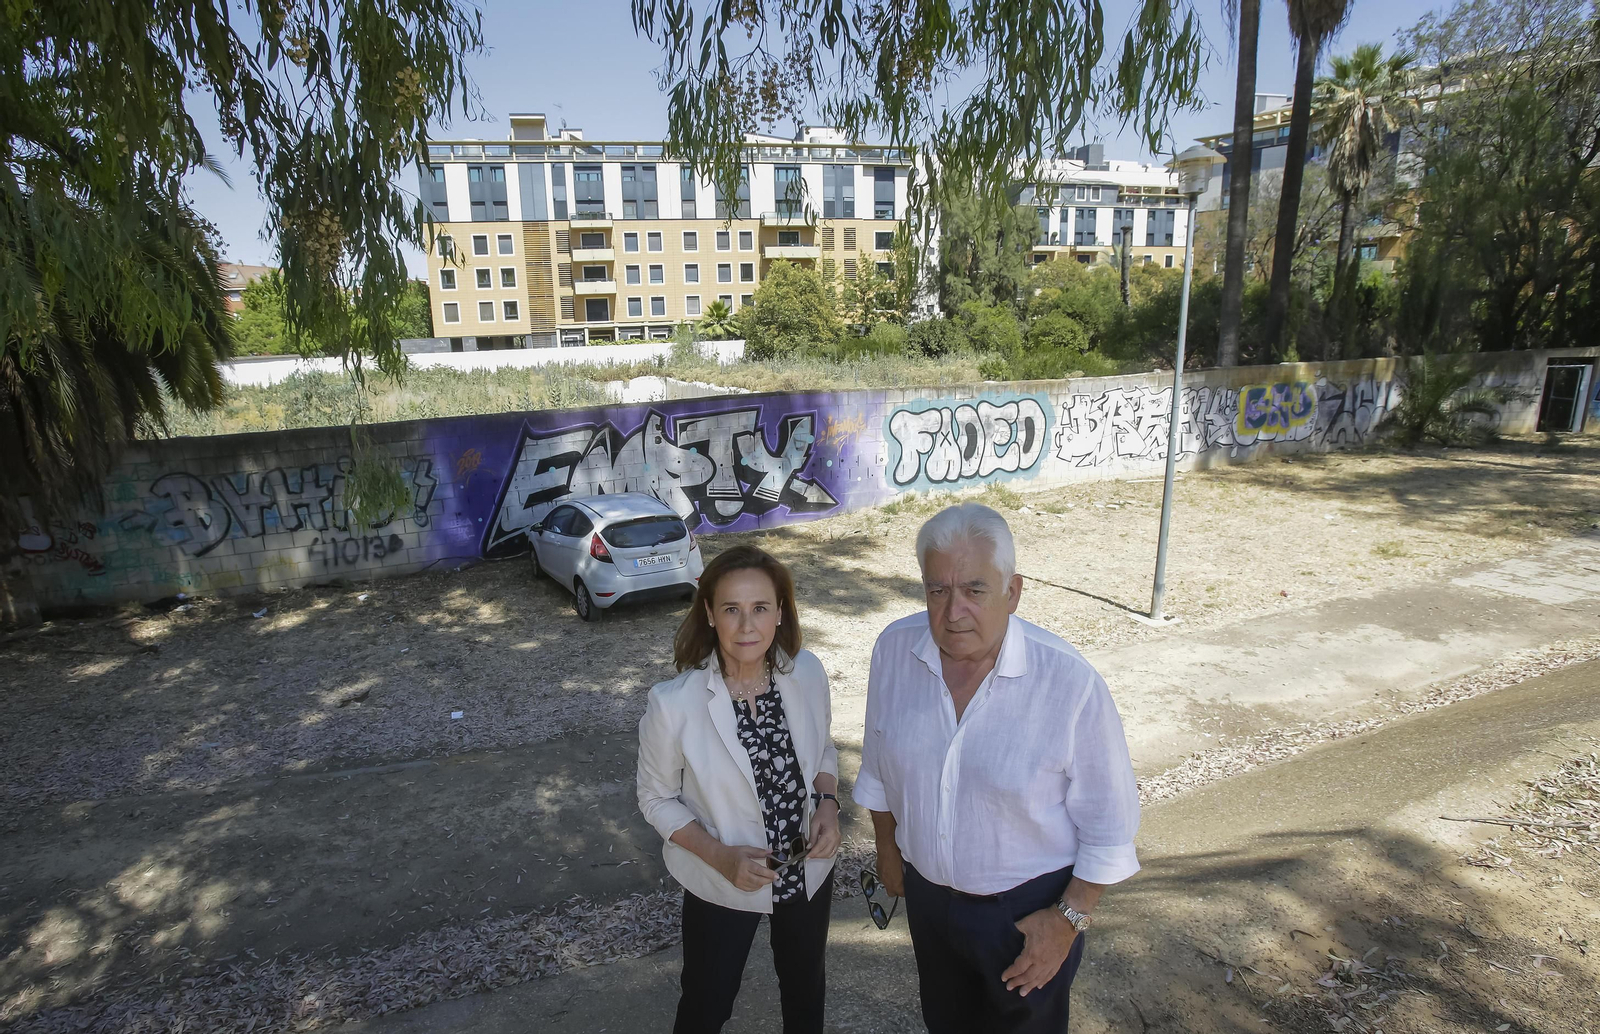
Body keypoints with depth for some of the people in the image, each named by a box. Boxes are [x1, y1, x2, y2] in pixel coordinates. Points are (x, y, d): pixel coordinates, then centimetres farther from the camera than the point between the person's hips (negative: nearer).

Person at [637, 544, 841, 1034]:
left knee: (805, 985, 29)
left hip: (809, 869, 3)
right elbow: (657, 799, -12)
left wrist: (827, 802, -16)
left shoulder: (808, 672, -17)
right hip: (722, 885, -3)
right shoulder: (674, 704, -27)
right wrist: (719, 855, -24)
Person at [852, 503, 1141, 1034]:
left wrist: (1070, 918, -10)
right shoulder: (895, 649, -16)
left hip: (1029, 908, -3)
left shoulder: (1071, 684, -28)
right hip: (926, 892, 4)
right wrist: (887, 848, 11)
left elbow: (1109, 823, -15)